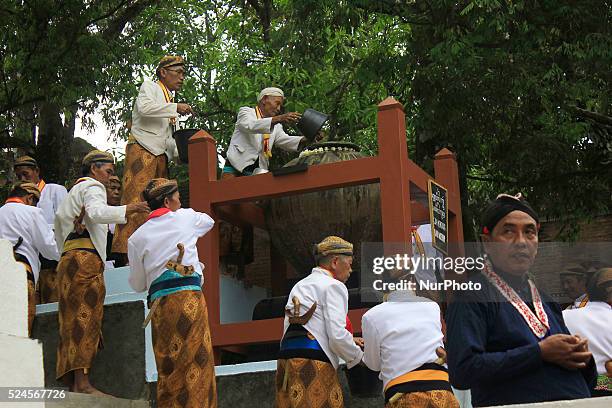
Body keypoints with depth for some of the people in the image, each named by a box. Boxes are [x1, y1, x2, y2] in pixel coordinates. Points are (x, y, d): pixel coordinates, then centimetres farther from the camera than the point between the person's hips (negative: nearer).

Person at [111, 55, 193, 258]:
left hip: (160, 156, 8)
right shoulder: (150, 87, 7)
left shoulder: (169, 101, 27)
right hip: (142, 150, -8)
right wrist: (176, 108, -15)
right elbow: (144, 107, -16)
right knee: (136, 198, -16)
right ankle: (126, 249, -22)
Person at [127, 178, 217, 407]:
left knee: (168, 367, 6)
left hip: (160, 302, 3)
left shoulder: (137, 238, 11)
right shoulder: (185, 218, 7)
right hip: (189, 296, -2)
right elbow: (209, 221, 32)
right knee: (195, 361, -4)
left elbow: (137, 285, 14)